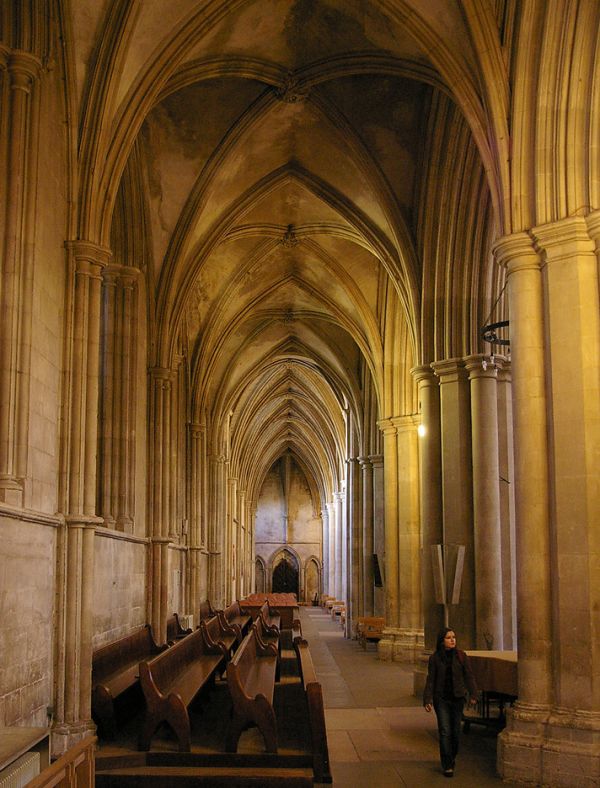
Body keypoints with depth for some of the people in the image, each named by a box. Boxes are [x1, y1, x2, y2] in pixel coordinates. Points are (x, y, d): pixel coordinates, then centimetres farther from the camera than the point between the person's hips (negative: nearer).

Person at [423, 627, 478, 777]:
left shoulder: (461, 656, -1)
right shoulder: (435, 658, -3)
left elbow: (469, 676, 1)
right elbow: (430, 680, -1)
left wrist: (472, 695, -7)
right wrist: (427, 700, -6)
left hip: (457, 698, 2)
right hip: (441, 699, -1)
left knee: (455, 731, 9)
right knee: (445, 731, -7)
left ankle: (452, 758, 33)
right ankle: (447, 766, -4)